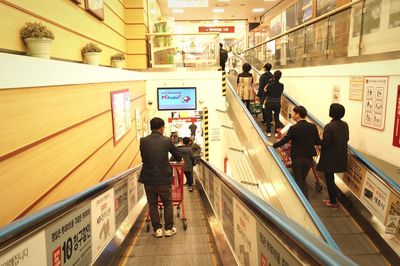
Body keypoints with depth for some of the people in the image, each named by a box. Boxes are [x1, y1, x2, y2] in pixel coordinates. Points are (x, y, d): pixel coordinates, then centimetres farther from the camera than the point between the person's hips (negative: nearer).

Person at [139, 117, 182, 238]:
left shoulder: (143, 141, -4)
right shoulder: (166, 140, -8)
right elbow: (178, 156, 5)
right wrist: (180, 159, 28)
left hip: (148, 179, 2)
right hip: (164, 179, -1)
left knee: (152, 205, 15)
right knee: (168, 204, 16)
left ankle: (157, 229, 20)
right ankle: (169, 229, 22)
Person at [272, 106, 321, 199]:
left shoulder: (293, 128, -17)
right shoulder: (313, 127, -5)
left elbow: (284, 141, -9)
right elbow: (318, 142, 1)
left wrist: (273, 145, 5)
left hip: (297, 158, -4)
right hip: (308, 158, 4)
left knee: (298, 181, 11)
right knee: (303, 180, 22)